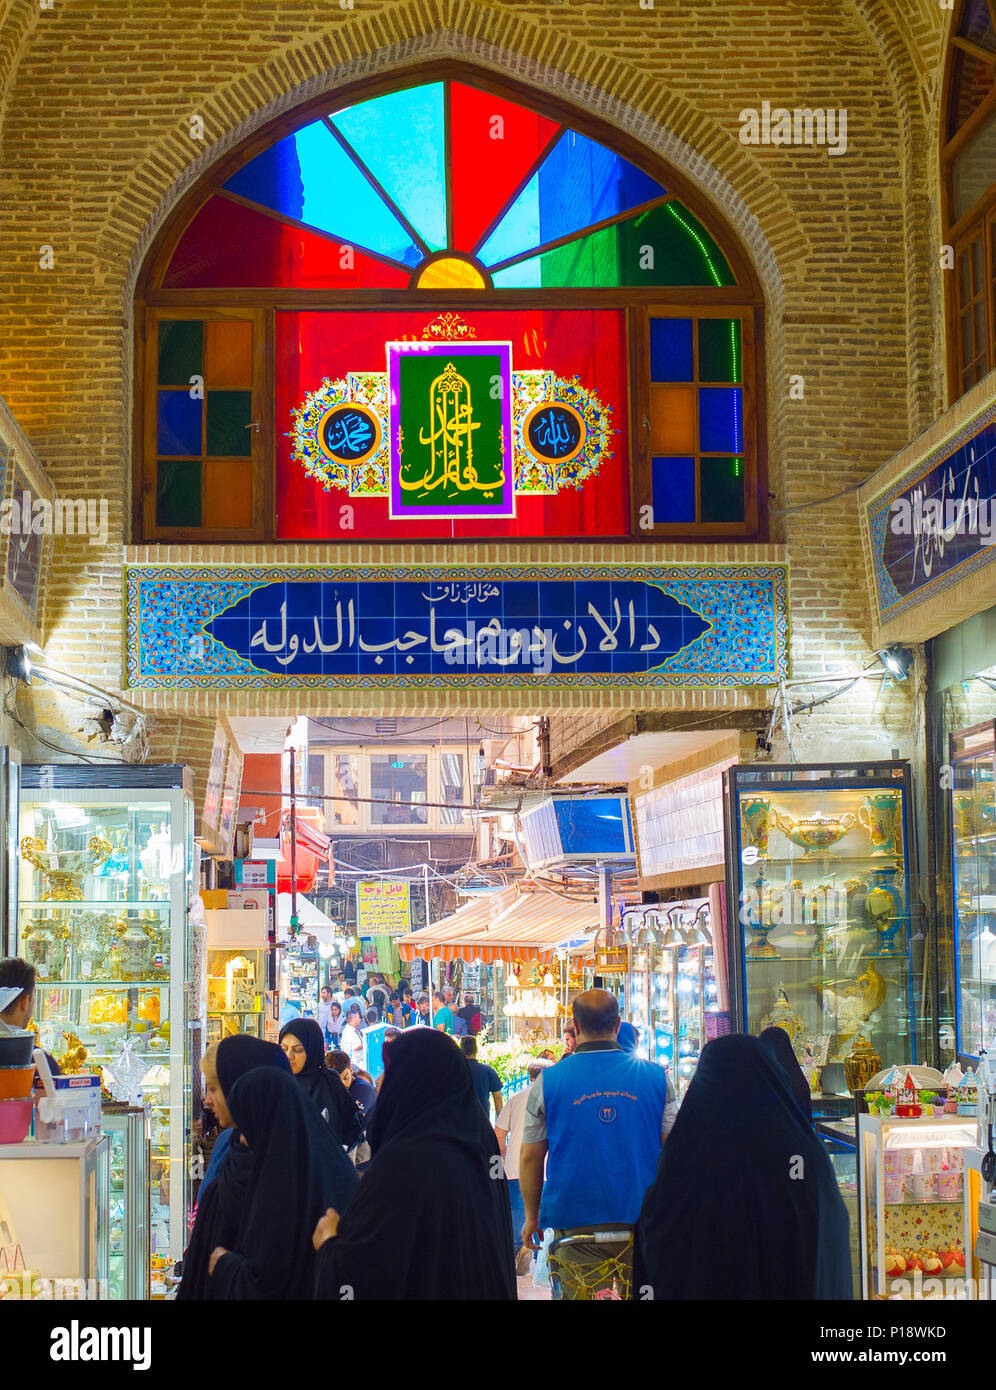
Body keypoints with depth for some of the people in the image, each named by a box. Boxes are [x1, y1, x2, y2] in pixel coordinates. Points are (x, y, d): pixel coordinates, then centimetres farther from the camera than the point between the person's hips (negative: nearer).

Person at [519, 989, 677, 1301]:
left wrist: (532, 1216, 14)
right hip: (643, 1220, 1)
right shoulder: (655, 1077, 1)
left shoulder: (547, 1082, -2)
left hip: (575, 1217, -1)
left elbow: (529, 1157, 3)